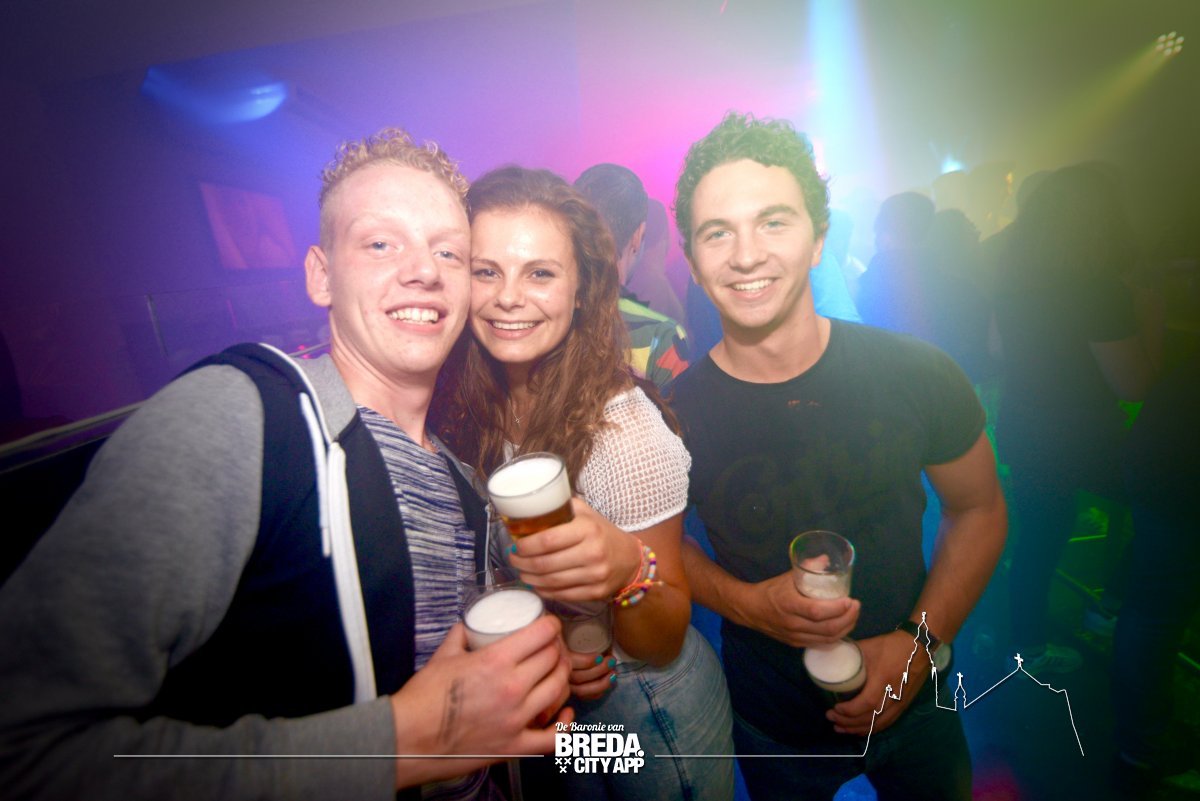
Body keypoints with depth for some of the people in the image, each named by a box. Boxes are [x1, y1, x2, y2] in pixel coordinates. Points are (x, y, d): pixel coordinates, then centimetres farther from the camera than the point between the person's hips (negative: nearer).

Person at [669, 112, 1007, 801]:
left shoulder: (917, 374, -18)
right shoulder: (673, 410, -21)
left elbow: (979, 509, -4)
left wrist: (918, 643, -15)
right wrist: (749, 604, -22)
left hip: (914, 700, 2)